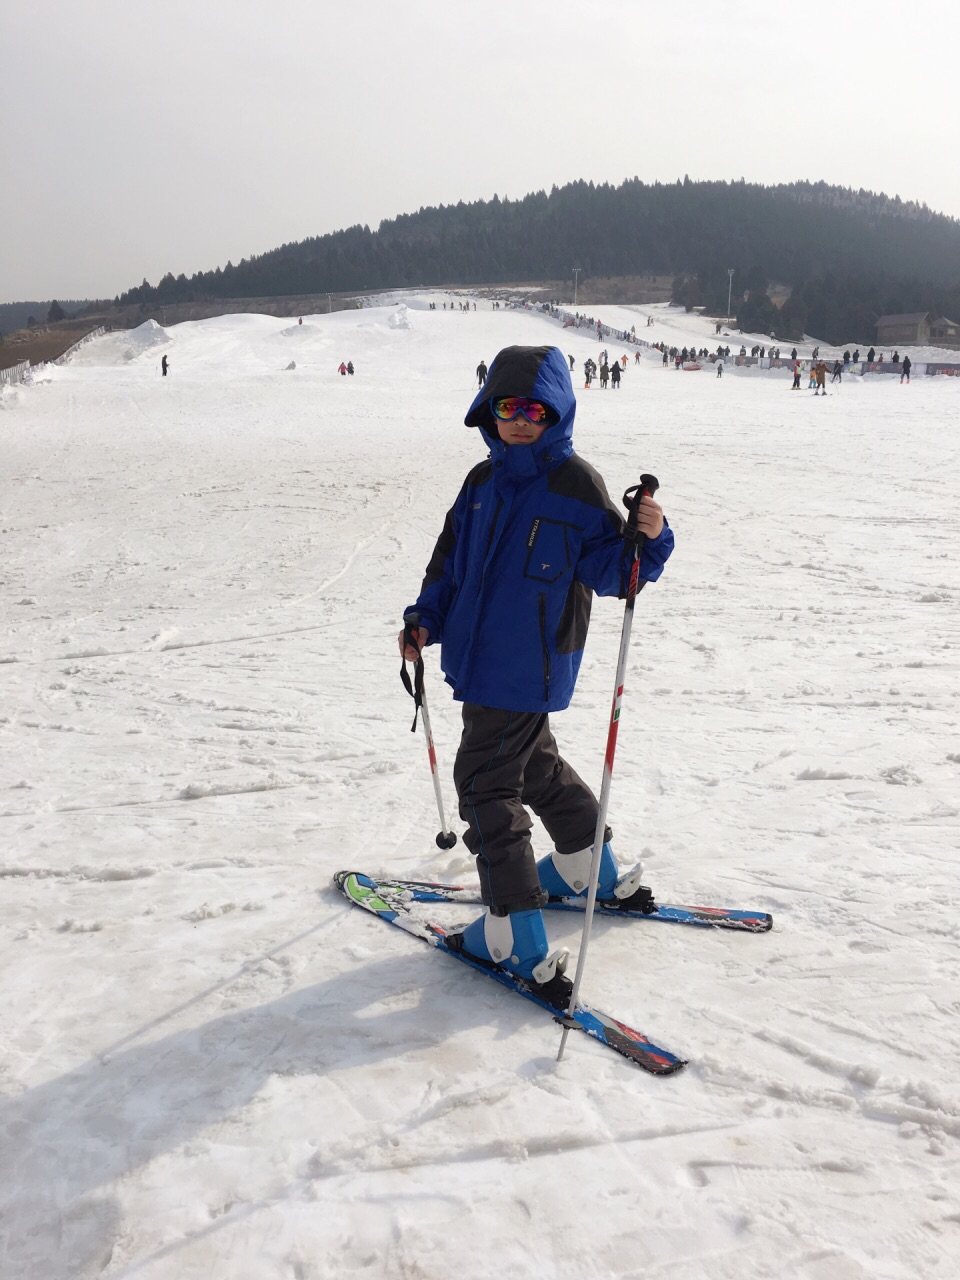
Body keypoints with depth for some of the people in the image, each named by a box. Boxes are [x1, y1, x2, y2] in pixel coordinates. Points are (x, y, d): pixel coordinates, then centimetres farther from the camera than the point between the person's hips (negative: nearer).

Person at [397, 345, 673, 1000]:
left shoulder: (577, 485, -11)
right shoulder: (482, 483, 10)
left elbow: (608, 568, -14)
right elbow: (451, 560, 16)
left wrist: (647, 539, -33)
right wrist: (426, 619, 5)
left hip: (528, 670, -8)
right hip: (481, 660, 8)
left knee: (486, 783, -6)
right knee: (534, 762, 23)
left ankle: (516, 940, 1)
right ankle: (594, 871, 44)